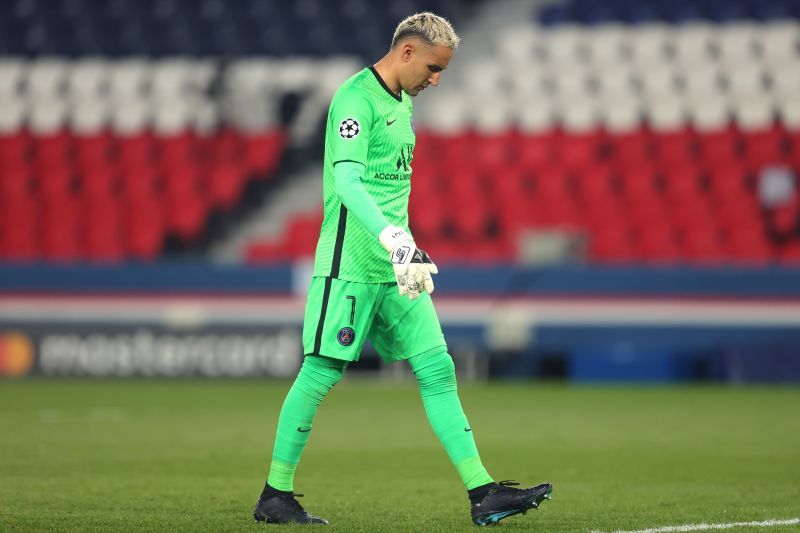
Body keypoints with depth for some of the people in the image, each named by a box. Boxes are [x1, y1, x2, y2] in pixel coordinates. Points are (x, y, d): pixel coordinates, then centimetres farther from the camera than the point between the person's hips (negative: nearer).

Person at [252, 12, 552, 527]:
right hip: (350, 263, -9)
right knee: (322, 372, -4)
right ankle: (275, 495, 7)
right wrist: (393, 239, -34)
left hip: (394, 267, 9)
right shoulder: (356, 98, -11)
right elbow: (347, 182, -23)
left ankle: (482, 493, -2)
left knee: (437, 368, 1)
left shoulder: (402, 103, 18)